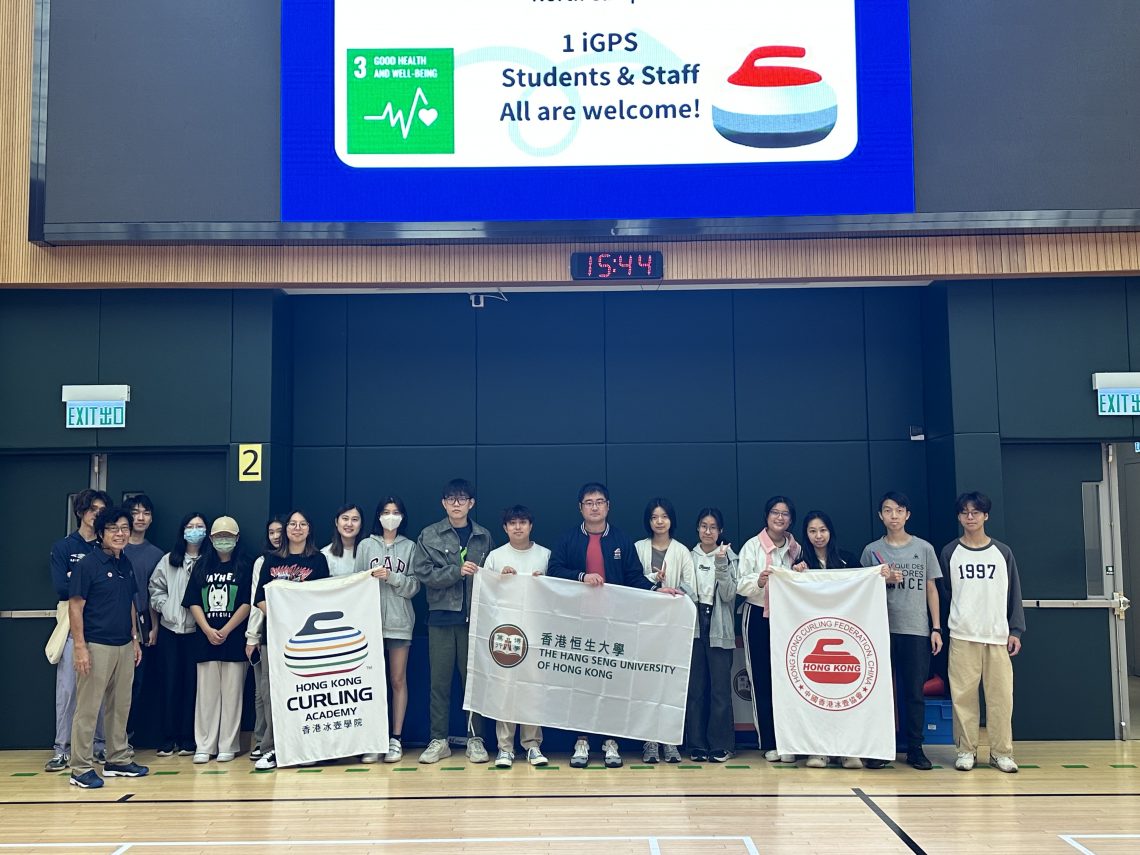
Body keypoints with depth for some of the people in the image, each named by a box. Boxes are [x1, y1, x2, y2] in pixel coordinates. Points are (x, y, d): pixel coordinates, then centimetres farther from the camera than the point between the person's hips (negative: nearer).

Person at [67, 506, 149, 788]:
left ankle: (118, 760, 25)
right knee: (87, 709, 0)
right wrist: (80, 647, -16)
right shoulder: (88, 564, -10)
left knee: (120, 706, 14)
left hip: (124, 646, 7)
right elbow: (75, 607, -12)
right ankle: (81, 769, 7)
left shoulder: (127, 565, 10)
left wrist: (135, 639, 15)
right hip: (96, 646, -7)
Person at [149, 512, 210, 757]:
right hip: (170, 629, 2)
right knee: (170, 683, 6)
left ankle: (187, 738, 12)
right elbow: (155, 588, 9)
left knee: (192, 684, 3)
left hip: (197, 631, -2)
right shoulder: (169, 560, 7)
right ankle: (168, 738, 13)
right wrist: (165, 607, -3)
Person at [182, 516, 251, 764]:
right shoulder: (202, 567, 11)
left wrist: (225, 631, -12)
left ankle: (228, 746, 8)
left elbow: (247, 604, -5)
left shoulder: (244, 567, 3)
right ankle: (203, 746, 10)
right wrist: (208, 630, -8)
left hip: (234, 639, -2)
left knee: (232, 692, 1)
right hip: (205, 639, 3)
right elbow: (193, 603, 5)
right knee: (206, 692, 5)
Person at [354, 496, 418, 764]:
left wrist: (392, 577, -13)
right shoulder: (366, 545, 8)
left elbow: (414, 586, 0)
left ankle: (396, 739, 9)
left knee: (398, 680, 4)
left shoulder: (410, 547, 7)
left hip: (399, 622, 0)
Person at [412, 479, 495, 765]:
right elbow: (423, 572, -5)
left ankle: (475, 738, 14)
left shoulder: (484, 537, 7)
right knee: (440, 679, 4)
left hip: (474, 616, 1)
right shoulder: (430, 535, 3)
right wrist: (457, 571, -15)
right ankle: (439, 740, 13)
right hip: (441, 615, -1)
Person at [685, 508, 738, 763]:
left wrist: (721, 564, -15)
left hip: (719, 628, -2)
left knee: (720, 687, -3)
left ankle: (720, 745, 5)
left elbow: (728, 594, -6)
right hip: (694, 625, 2)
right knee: (695, 688, 2)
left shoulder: (729, 557, 4)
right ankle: (697, 745, 9)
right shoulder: (689, 557, 9)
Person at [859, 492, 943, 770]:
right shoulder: (871, 551, 5)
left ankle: (915, 749, 12)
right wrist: (884, 580, -10)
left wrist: (936, 628, 4)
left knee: (915, 692, 3)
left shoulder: (924, 548, 7)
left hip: (917, 631, 0)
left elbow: (931, 589, 9)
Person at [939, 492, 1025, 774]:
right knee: (963, 694, -1)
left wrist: (1016, 630, 0)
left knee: (1001, 695, -1)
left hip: (998, 635, 1)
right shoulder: (949, 552, 5)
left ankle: (1001, 752, 9)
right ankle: (966, 750, 8)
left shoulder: (1002, 552, 7)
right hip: (962, 636, -1)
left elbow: (1014, 593, 7)